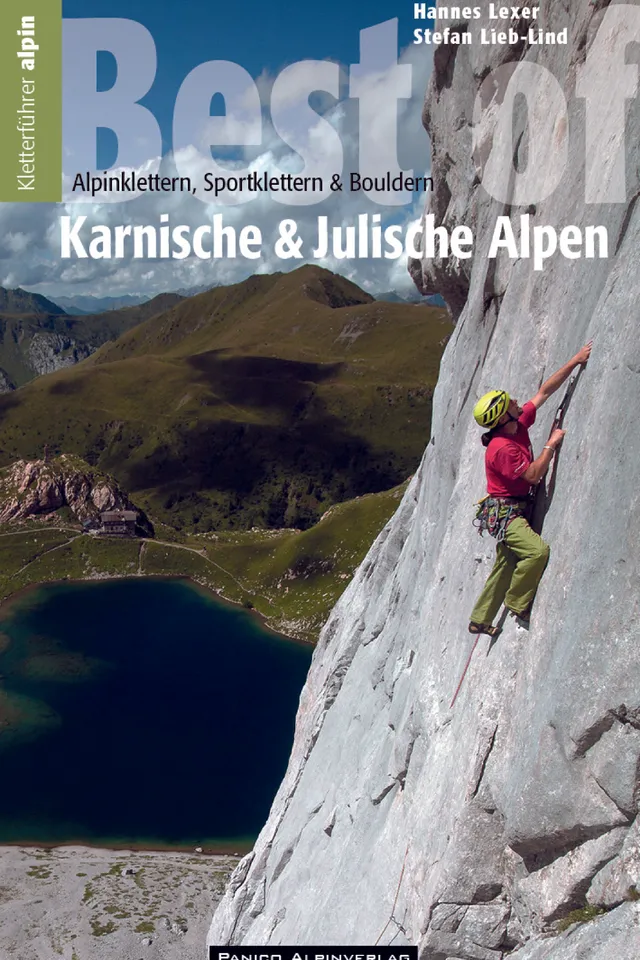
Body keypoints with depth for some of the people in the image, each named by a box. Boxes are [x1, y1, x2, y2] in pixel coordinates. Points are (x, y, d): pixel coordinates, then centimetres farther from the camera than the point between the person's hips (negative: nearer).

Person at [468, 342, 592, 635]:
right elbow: (534, 475, -22)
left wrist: (575, 361, 2)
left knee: (506, 567, 13)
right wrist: (551, 444, -15)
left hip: (514, 510, 9)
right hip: (503, 513, -9)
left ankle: (479, 620, 24)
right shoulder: (502, 449, -25)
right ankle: (517, 603, -6)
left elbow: (544, 392, 4)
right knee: (538, 550, -27)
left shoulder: (519, 425, 0)